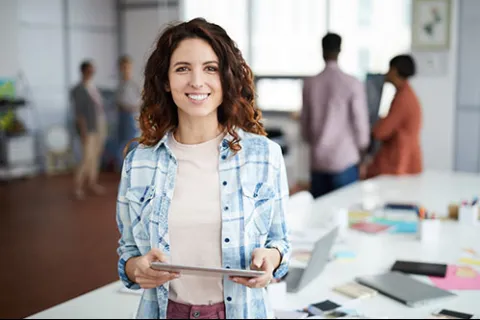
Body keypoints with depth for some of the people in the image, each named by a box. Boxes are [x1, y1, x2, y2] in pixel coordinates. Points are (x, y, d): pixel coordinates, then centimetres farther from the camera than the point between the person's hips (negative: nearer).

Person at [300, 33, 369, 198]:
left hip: (317, 160, 4)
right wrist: (362, 147, 13)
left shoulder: (309, 84, 0)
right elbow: (360, 122, -7)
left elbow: (305, 121, 8)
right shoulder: (353, 84, -11)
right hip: (345, 160, -3)